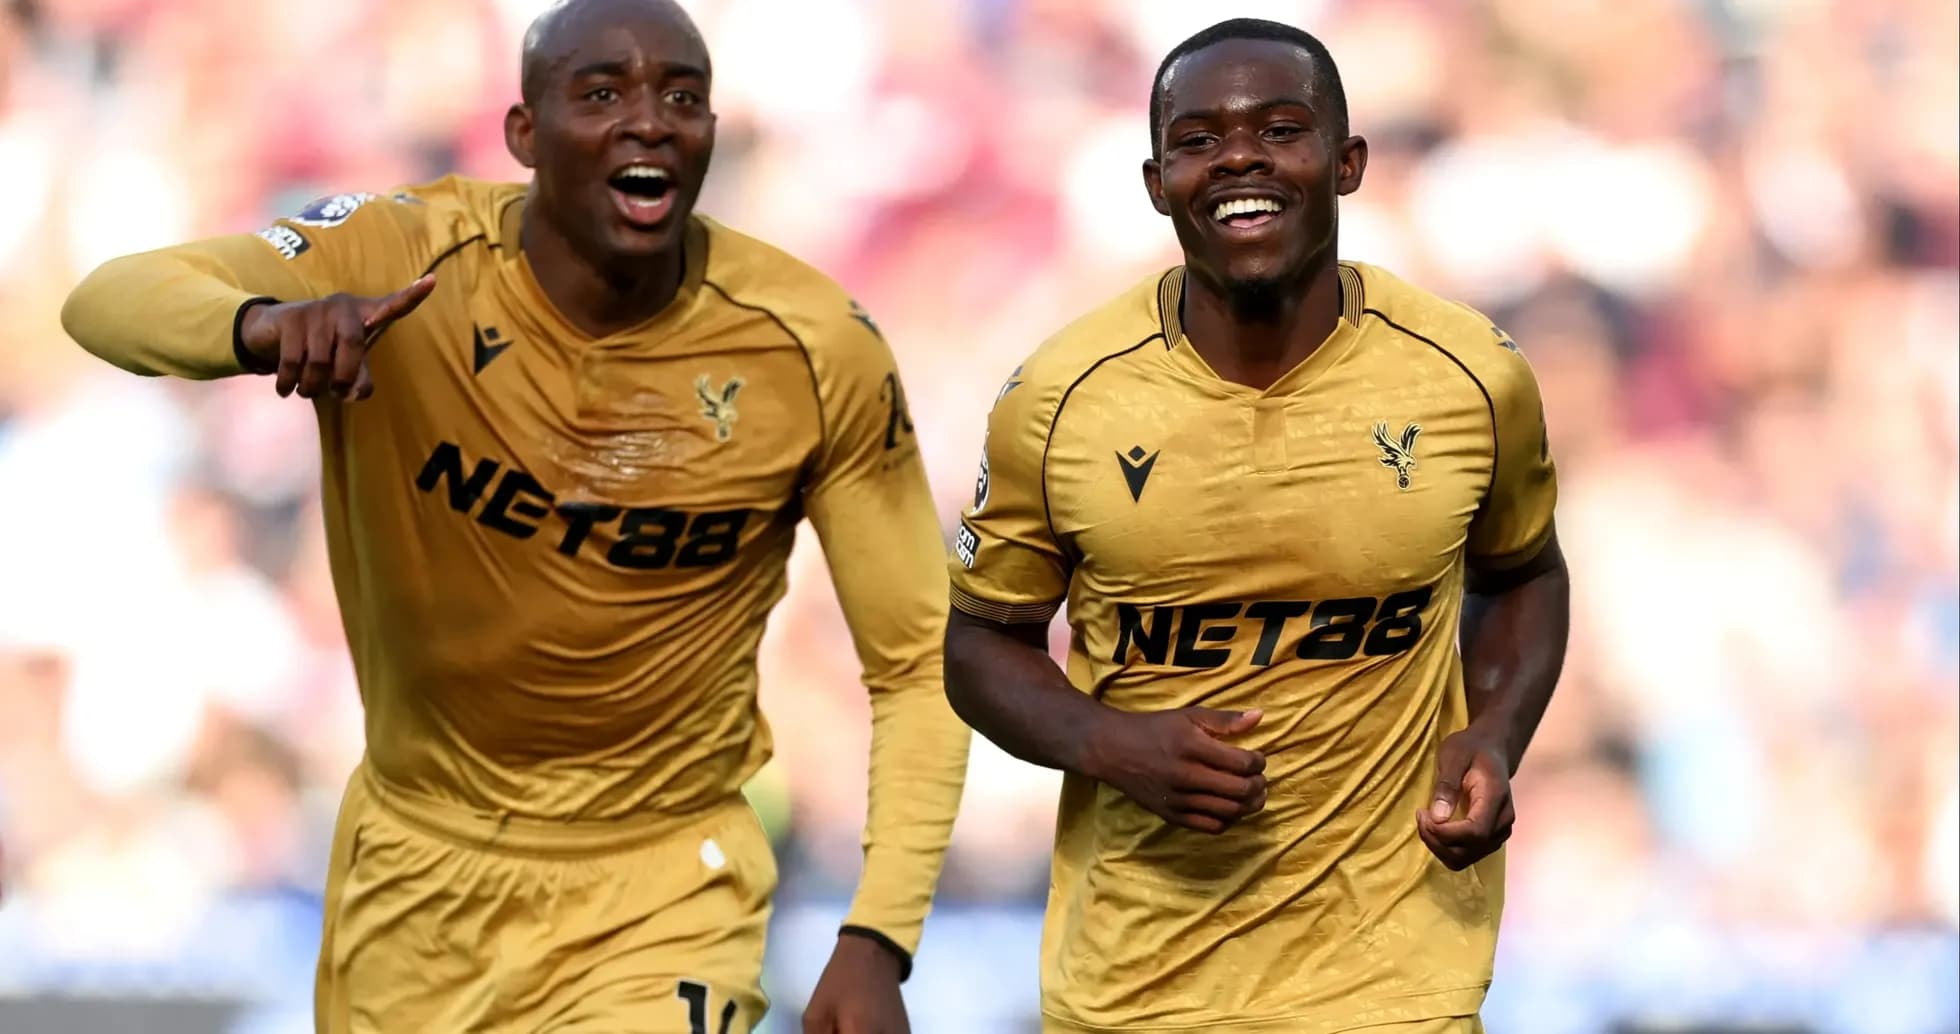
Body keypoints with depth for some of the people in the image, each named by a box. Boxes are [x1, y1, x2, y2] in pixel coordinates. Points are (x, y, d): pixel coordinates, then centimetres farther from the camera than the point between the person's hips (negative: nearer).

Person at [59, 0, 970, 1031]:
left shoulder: (817, 354, -14)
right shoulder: (406, 259, -15)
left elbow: (920, 664, -7)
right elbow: (109, 300, -26)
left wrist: (877, 942, -20)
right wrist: (266, 323, -49)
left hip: (659, 896, -1)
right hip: (413, 870, 1)